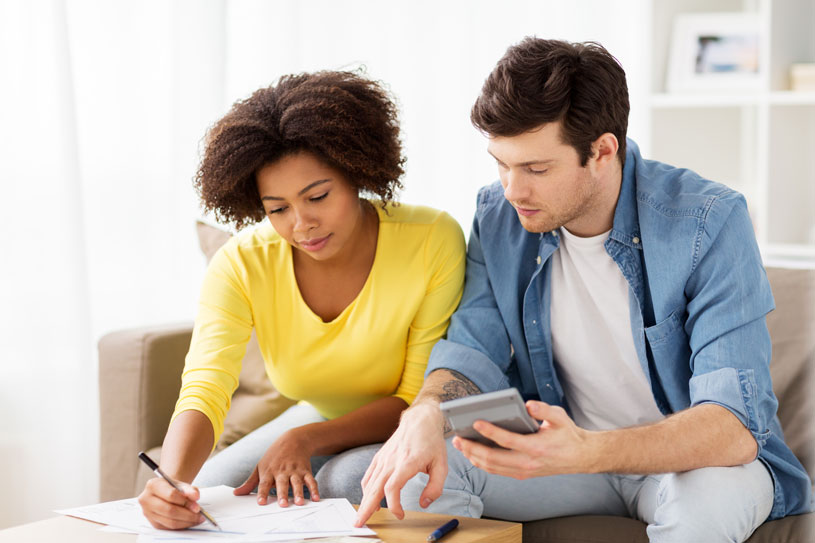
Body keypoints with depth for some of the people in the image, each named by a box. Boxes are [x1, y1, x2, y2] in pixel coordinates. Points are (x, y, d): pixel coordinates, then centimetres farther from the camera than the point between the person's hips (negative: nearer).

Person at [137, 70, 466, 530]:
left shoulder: (433, 240, -26)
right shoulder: (242, 265, -19)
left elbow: (421, 398, -20)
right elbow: (204, 392, -29)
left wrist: (307, 440, -34)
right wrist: (172, 480, -51)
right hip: (320, 418, 3)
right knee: (201, 498, -12)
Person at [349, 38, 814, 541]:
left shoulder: (709, 223, -23)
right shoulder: (499, 215, -6)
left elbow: (736, 426, -30)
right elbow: (472, 352, -6)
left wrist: (588, 453, -47)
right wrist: (426, 413, -32)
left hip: (691, 457, -3)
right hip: (561, 448, 3)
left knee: (712, 495, -38)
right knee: (420, 463, -23)